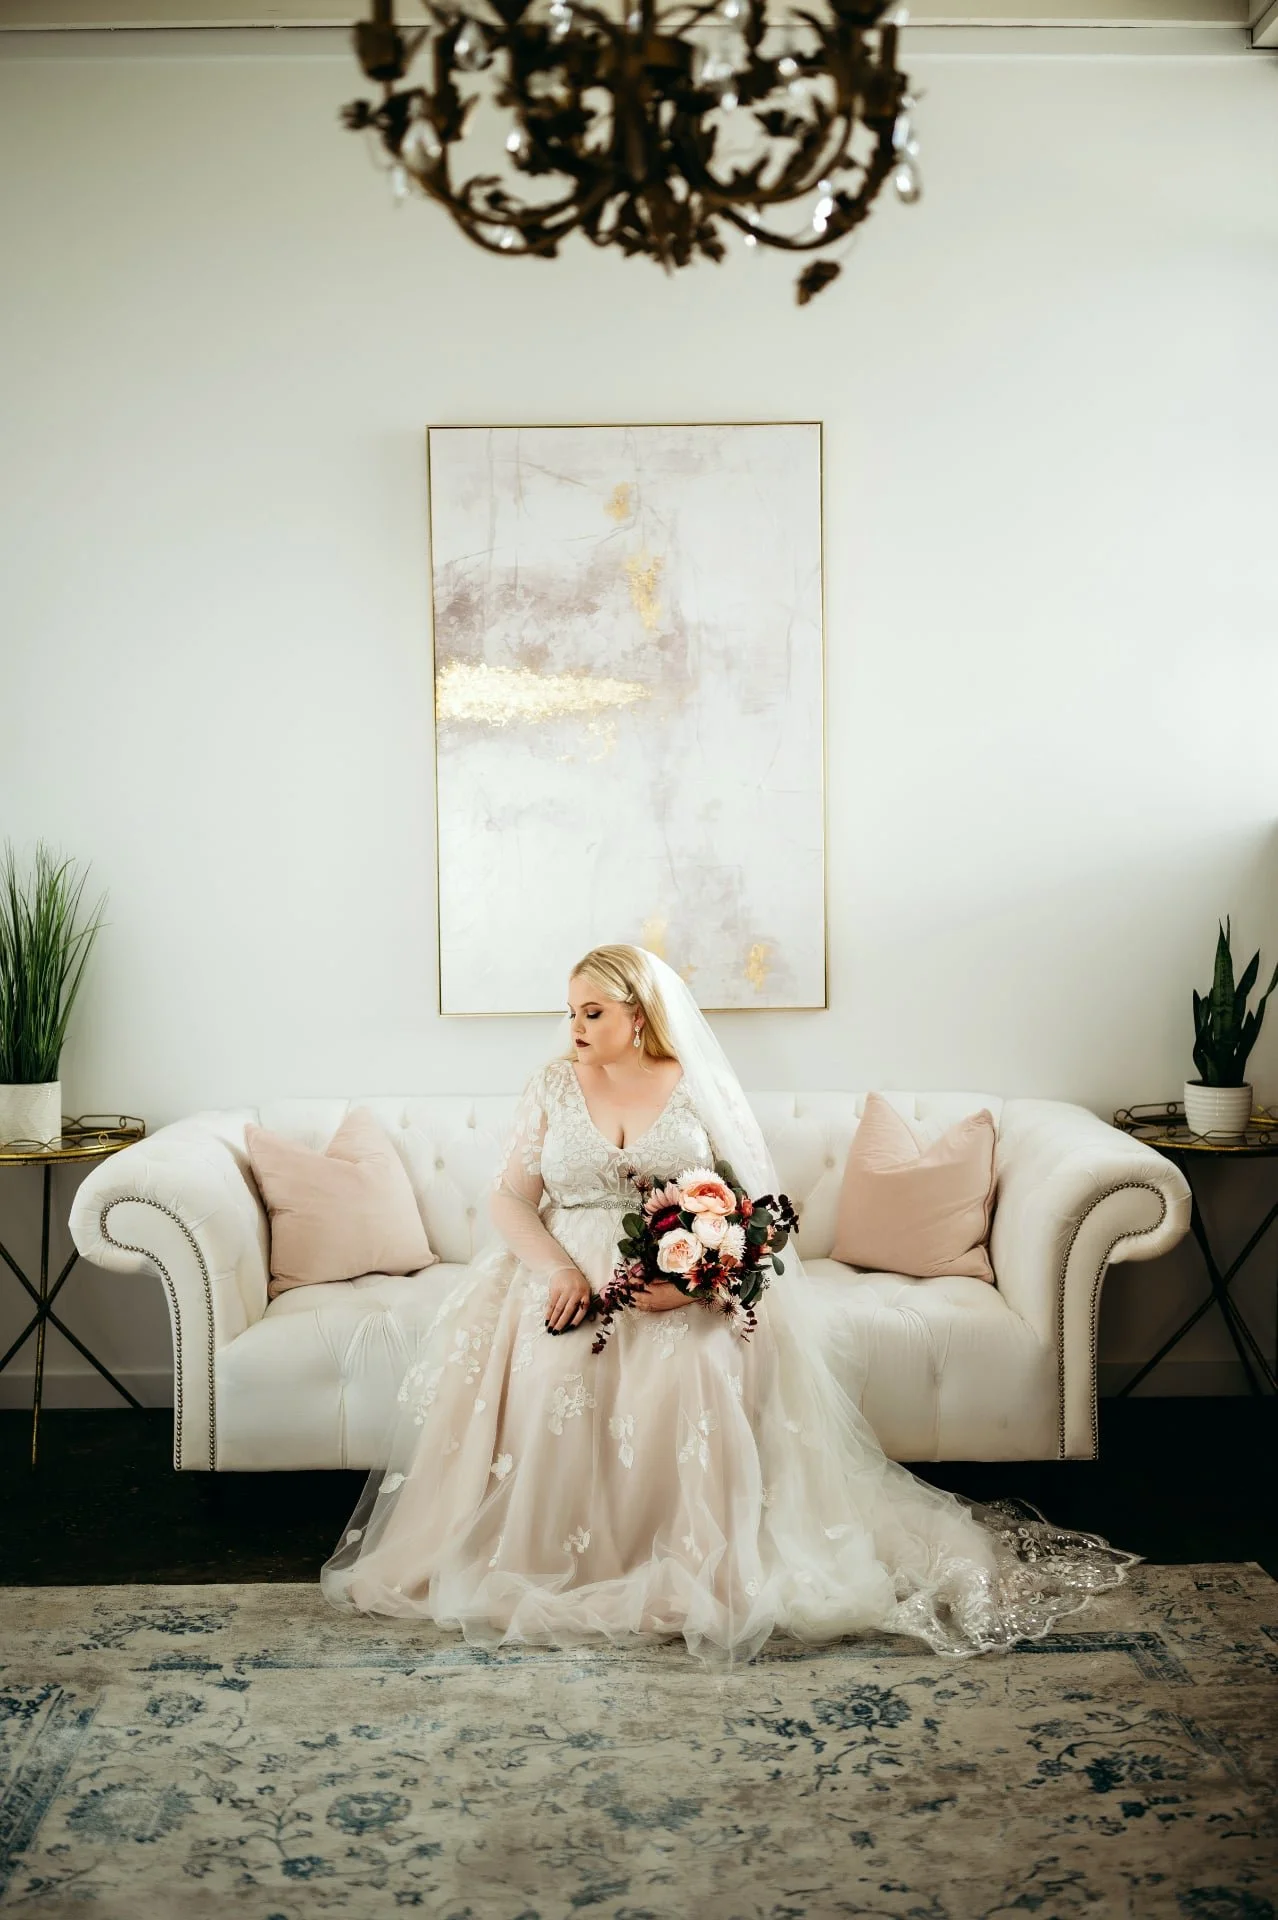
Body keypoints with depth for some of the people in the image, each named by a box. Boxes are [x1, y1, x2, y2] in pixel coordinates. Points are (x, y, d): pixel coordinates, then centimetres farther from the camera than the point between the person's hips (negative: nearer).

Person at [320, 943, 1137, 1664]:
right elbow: (512, 1198, 6)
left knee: (690, 1370, -33)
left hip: (682, 1287, -1)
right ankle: (540, 1564, -20)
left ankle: (696, 1574, -23)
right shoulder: (554, 1085, 11)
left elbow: (754, 1205, 3)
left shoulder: (701, 1085, 6)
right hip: (569, 1275, 2)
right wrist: (559, 1271, -14)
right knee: (547, 1371, -31)